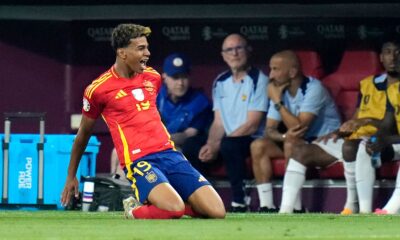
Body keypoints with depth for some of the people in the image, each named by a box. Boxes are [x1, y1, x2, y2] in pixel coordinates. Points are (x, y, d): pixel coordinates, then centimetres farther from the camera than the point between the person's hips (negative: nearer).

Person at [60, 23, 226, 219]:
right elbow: (83, 134, 12)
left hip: (169, 153, 6)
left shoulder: (153, 77, 13)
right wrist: (71, 176, 19)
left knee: (217, 212, -11)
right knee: (174, 209, -33)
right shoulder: (98, 89, -2)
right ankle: (135, 210, -1)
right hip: (139, 161, -6)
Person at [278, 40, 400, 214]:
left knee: (350, 147, -40)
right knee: (300, 151, -8)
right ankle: (285, 211, -20)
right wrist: (341, 132, 3)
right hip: (354, 140, 7)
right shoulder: (367, 84, 19)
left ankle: (352, 206, -29)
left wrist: (369, 121, -26)